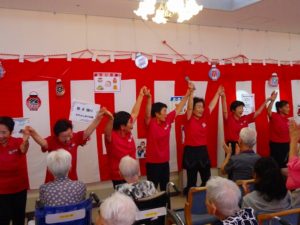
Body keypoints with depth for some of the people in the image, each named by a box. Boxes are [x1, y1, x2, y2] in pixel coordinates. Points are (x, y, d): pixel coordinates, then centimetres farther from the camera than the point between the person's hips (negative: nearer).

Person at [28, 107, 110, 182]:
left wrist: (98, 118, -24)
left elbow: (87, 132, -12)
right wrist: (33, 133, -54)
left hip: (72, 180, 3)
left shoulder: (75, 138, -7)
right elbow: (43, 142, -34)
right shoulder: (52, 141, -16)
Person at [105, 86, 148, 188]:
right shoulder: (111, 137, -20)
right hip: (119, 179, -7)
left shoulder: (128, 133, -2)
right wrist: (111, 119, -65)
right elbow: (107, 132, -44)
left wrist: (141, 95, 14)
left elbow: (134, 113, 8)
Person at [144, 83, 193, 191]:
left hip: (165, 162, 6)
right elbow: (148, 114, -35)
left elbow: (179, 108, 6)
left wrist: (188, 92, 6)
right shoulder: (150, 123, -15)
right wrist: (149, 98, -51)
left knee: (164, 188, 18)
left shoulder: (167, 120, 1)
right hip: (152, 163, -6)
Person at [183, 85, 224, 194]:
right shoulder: (189, 119, -8)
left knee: (207, 179, 12)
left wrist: (218, 93, 20)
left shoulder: (204, 118, 6)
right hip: (191, 151, -5)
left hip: (203, 151, 6)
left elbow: (211, 106, 14)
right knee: (192, 180, 2)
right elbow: (189, 107, -23)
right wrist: (191, 92, -32)